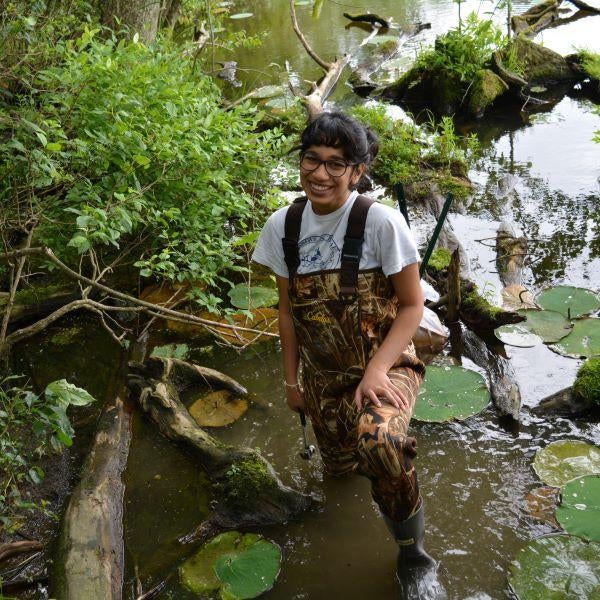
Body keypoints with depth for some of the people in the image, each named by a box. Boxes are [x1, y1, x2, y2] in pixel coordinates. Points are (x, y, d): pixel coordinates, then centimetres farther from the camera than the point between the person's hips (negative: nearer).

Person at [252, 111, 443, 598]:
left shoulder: (381, 221, -19)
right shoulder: (283, 226, -5)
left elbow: (412, 306, -12)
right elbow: (288, 309, 5)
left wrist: (376, 371, -23)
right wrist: (292, 379, 10)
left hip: (385, 364, -5)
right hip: (323, 376, 5)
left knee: (379, 444, -34)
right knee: (340, 467, 17)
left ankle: (413, 556, -7)